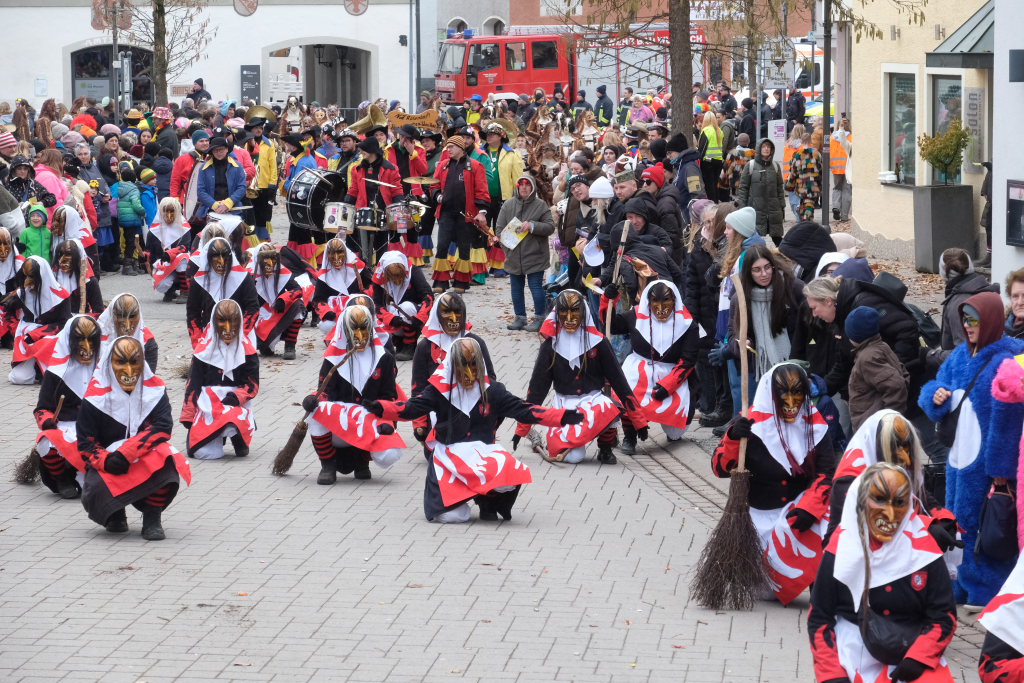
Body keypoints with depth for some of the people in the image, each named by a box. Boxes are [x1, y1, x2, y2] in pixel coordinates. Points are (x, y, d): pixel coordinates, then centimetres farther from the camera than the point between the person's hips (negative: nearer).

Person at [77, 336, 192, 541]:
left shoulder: (154, 389, 0)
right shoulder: (97, 396, -2)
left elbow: (162, 427, -13)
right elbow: (86, 443, -3)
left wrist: (126, 453, -26)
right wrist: (106, 461, -26)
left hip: (147, 460, 0)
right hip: (109, 467, 0)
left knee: (164, 458, -35)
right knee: (93, 493, -31)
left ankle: (152, 517, -15)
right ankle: (114, 514, 7)